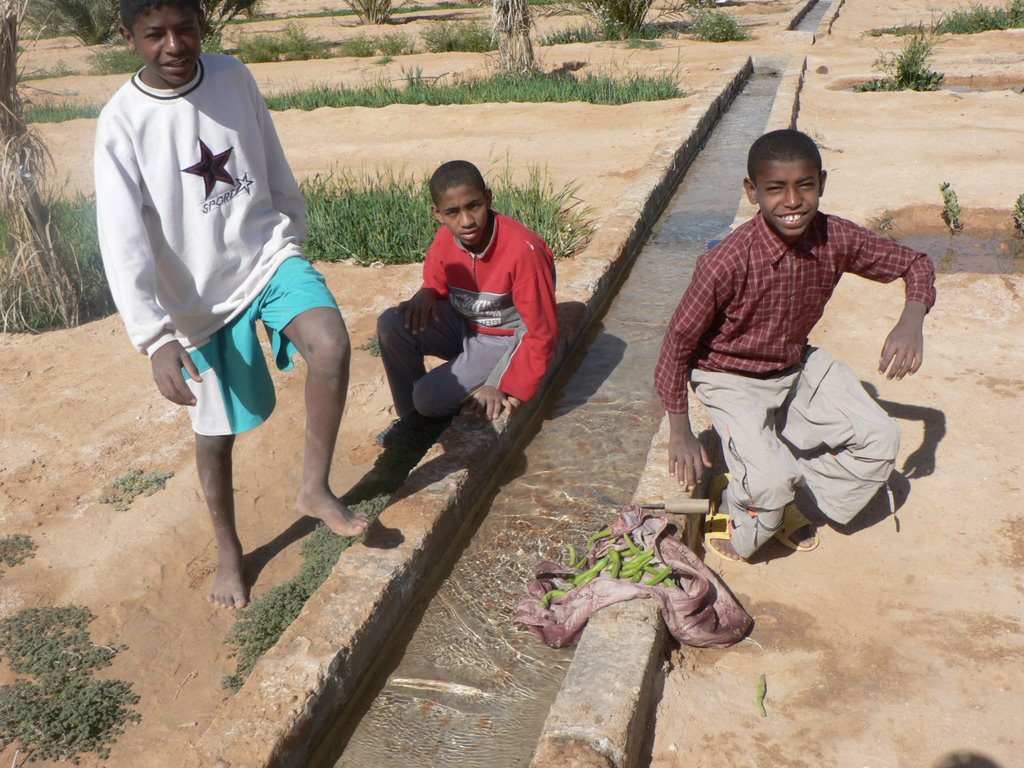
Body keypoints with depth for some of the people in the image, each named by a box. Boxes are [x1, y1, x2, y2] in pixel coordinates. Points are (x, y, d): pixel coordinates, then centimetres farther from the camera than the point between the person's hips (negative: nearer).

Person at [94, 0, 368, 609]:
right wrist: (156, 337, -26)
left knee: (331, 343, -28)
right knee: (216, 433, 9)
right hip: (202, 295, -2)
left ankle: (315, 488, -7)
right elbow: (123, 241, -19)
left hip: (268, 252, 2)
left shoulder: (235, 78, -4)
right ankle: (229, 551, 33)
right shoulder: (123, 122, -14)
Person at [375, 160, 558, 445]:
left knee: (430, 398, -21)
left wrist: (508, 389, -24)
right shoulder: (444, 239, -11)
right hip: (463, 324, 6)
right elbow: (436, 281, 11)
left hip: (505, 341, -6)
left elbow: (542, 333, -23)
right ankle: (412, 414, 4)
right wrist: (426, 295, -15)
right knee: (391, 325, -18)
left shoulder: (523, 250, -30)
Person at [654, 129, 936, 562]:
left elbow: (915, 264, -1)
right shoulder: (726, 264, -31)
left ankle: (786, 500, 15)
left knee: (880, 441, -4)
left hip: (798, 365, 6)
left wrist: (911, 322, -24)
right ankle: (732, 508, 12)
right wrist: (680, 433, -13)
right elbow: (678, 343, -19)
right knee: (769, 480, -24)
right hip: (730, 378, -5)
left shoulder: (836, 239, -17)